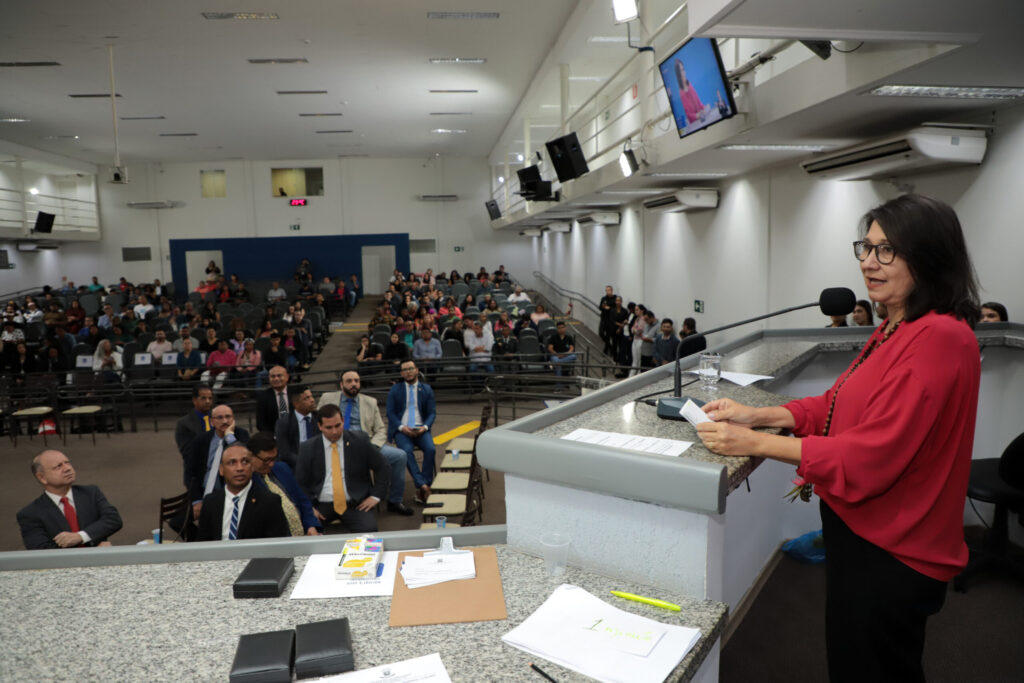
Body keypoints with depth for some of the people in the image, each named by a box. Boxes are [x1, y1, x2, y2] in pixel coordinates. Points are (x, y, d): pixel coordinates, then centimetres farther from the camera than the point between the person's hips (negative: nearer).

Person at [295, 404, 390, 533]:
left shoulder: (360, 441, 1)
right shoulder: (307, 448, 4)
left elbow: (381, 467, 8)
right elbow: (301, 482, 10)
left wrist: (375, 496, 0)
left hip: (355, 504, -1)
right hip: (321, 505, 1)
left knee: (368, 530, -28)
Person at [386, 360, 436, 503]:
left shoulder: (426, 389, 13)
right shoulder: (395, 389, 11)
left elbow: (432, 413, 9)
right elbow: (389, 412, 4)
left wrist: (425, 427, -11)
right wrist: (401, 427, -13)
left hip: (420, 429, 1)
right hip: (401, 429, -1)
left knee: (431, 449, -28)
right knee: (406, 450, -32)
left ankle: (421, 489, -23)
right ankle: (423, 485, -34)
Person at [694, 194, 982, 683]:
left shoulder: (940, 338, -24)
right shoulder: (897, 331, 8)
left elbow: (870, 457, -27)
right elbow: (839, 406, 10)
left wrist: (754, 443, -24)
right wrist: (757, 415, -4)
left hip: (889, 555, -9)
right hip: (860, 531, 9)